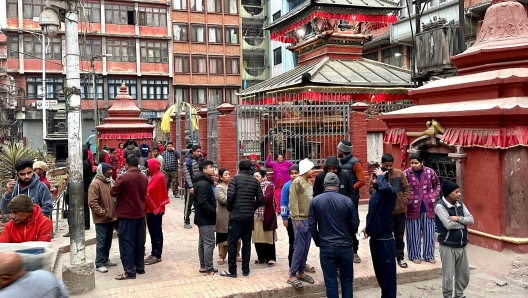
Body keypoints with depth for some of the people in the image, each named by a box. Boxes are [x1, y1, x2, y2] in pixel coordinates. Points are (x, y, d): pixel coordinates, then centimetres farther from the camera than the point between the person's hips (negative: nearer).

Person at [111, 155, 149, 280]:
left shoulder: (124, 177, -18)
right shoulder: (144, 178, 2)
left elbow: (113, 192, -10)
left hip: (126, 215, -6)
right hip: (140, 214, 6)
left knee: (127, 243, 1)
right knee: (139, 242, 15)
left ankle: (129, 271, 3)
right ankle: (140, 267, 24)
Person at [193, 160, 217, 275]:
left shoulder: (203, 182, 13)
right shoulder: (203, 184, -20)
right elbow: (203, 203, -27)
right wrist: (214, 212, -18)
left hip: (202, 217, 11)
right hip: (206, 218, -11)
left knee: (202, 242, 15)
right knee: (209, 243, -7)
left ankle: (203, 266, 24)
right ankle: (209, 269, -2)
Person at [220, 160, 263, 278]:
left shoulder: (236, 178, -4)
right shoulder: (255, 181, 9)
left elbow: (231, 194, -16)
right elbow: (260, 199, 5)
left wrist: (229, 208, -1)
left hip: (236, 216, -4)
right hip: (249, 216, 5)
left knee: (232, 243, 3)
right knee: (246, 243, 12)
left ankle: (232, 270, 5)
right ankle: (245, 269, 17)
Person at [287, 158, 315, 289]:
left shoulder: (309, 182, 13)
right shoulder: (297, 182, -11)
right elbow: (293, 202, -15)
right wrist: (296, 219, -17)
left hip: (309, 219, 8)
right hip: (300, 220, -7)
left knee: (306, 248, 11)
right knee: (299, 248, -5)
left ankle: (301, 272, 21)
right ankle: (292, 276, 4)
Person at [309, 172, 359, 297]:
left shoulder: (315, 201, -5)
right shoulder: (347, 201, -8)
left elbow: (311, 226, -2)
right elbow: (355, 224, -1)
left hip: (326, 248, 0)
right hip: (346, 247, 0)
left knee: (331, 282, 8)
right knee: (347, 280, 15)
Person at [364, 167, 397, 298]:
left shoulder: (390, 194, -17)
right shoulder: (375, 193, 8)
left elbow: (384, 188, -43)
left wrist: (380, 175, -25)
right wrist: (368, 227, 7)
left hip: (385, 240, -9)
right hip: (374, 238, 9)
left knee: (388, 272, 2)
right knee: (378, 271, 20)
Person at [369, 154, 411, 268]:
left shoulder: (400, 173, 2)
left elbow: (407, 188, 8)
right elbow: (371, 190, -7)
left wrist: (405, 200, -2)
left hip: (399, 210, 2)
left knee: (399, 236, 12)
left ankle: (400, 257, 24)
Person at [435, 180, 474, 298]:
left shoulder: (460, 204, 8)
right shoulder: (440, 206, -15)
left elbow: (471, 220, 0)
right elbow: (448, 224, -23)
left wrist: (459, 219, -17)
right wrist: (463, 223, -8)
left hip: (462, 246, 7)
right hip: (448, 247, -7)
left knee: (464, 274, 16)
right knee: (448, 276, 2)